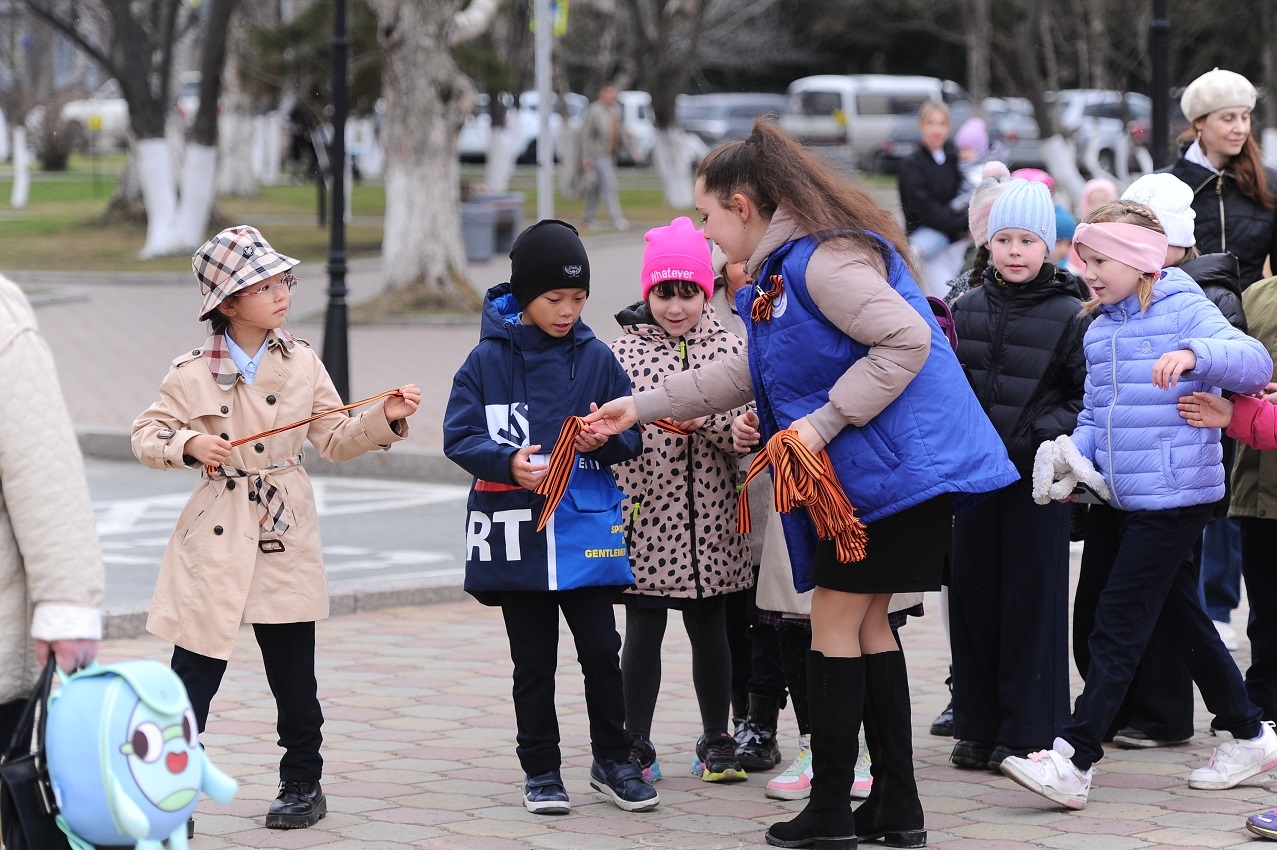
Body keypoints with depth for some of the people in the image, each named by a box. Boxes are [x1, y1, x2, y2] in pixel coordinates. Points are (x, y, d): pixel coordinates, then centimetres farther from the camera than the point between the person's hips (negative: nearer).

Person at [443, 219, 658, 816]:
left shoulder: (595, 357, 3)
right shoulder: (488, 359, -4)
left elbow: (633, 434, 7)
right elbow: (459, 436, -6)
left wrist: (607, 439, -15)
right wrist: (508, 462, -23)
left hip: (584, 528, 1)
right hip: (517, 531, -1)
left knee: (602, 650, 0)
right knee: (534, 661, 7)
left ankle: (612, 761, 17)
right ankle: (540, 771, 19)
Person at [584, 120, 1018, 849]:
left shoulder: (823, 259, -17)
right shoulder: (780, 269, 17)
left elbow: (907, 341, -24)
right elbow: (750, 375, 26)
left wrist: (823, 421, -23)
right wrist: (643, 407, 25)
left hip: (895, 462, -10)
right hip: (864, 469, 10)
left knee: (837, 620, -3)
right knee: (867, 623, 12)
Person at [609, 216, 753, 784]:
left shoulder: (730, 350, 4)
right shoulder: (623, 352, 1)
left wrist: (704, 417, -19)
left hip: (710, 520, 2)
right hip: (645, 517, -1)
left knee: (710, 628, 10)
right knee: (643, 630, 2)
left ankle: (716, 743, 23)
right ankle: (636, 747, 11)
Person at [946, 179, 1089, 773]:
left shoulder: (1069, 316, -3)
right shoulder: (968, 308, 8)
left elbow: (1089, 395, -2)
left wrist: (1048, 433, -15)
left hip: (1037, 478, -4)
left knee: (1032, 598, 0)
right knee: (972, 595, 6)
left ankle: (1026, 730, 7)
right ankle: (977, 725, 16)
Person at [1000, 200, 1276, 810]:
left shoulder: (1184, 310, -9)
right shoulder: (1099, 328, 13)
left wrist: (1193, 355, -39)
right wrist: (1074, 459, -1)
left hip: (1173, 496, -8)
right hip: (1119, 497, 8)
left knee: (1119, 624, -9)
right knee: (1183, 617, 15)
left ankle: (1072, 761, -11)